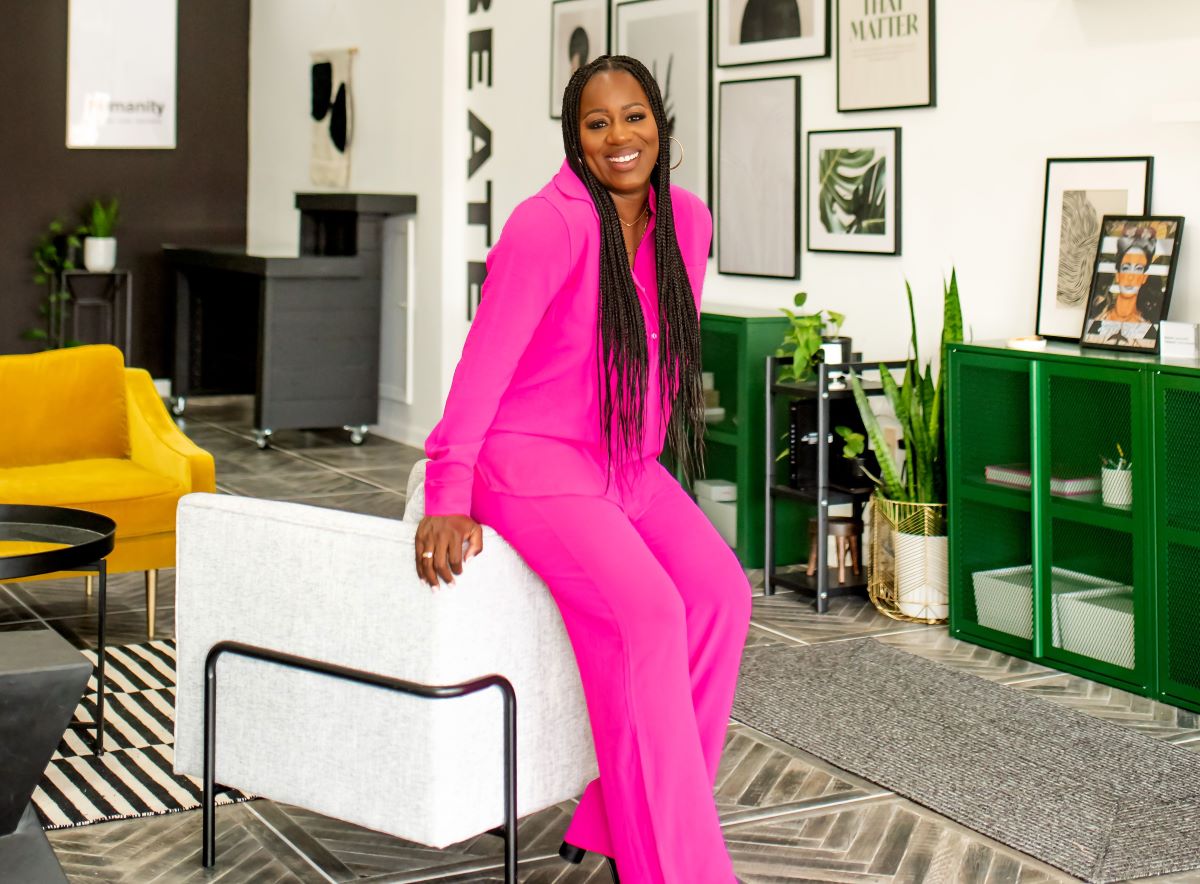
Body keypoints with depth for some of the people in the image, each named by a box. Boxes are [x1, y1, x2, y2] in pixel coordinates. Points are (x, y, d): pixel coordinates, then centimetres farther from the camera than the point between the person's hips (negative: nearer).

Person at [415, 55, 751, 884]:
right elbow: (485, 359, -20)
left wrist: (645, 460, 16)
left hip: (629, 465, 7)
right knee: (647, 612, -26)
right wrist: (448, 500, -23)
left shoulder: (686, 218, 4)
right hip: (533, 459, -7)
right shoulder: (550, 224, -17)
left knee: (720, 591, -14)